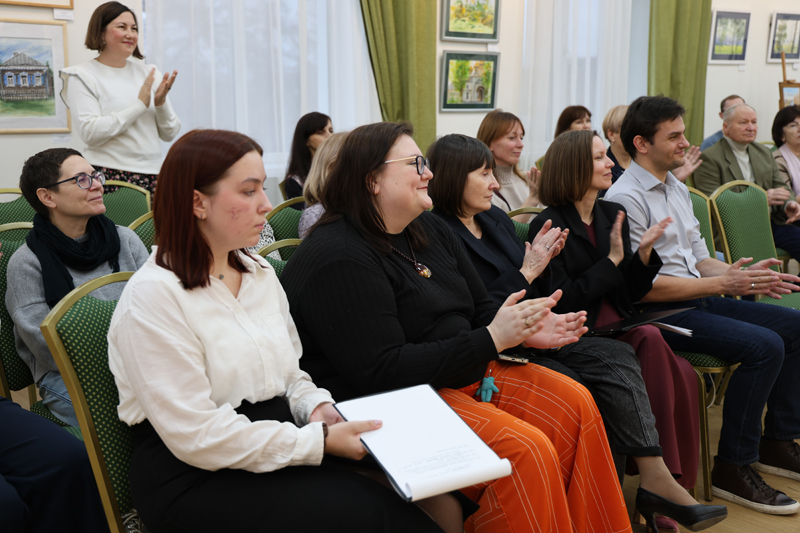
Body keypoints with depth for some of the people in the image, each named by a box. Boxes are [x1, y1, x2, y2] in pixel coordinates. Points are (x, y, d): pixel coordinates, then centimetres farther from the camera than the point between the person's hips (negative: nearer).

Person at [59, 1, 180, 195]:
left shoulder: (148, 73, 13)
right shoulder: (83, 76, 1)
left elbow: (169, 134, 12)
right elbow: (90, 133, -13)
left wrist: (161, 103, -7)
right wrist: (140, 104, -11)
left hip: (152, 173, 4)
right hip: (109, 176, -4)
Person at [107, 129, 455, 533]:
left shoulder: (261, 274, 11)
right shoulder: (153, 295, -14)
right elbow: (199, 436, -19)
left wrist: (317, 407, -4)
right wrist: (320, 441, -18)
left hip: (277, 447, 7)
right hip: (195, 482, -6)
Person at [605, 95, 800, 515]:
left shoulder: (677, 189, 17)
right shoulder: (625, 199, -14)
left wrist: (744, 276, -1)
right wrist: (722, 284, -18)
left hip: (699, 298, 10)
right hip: (659, 313, -9)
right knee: (763, 345, -23)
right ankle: (733, 468, -11)